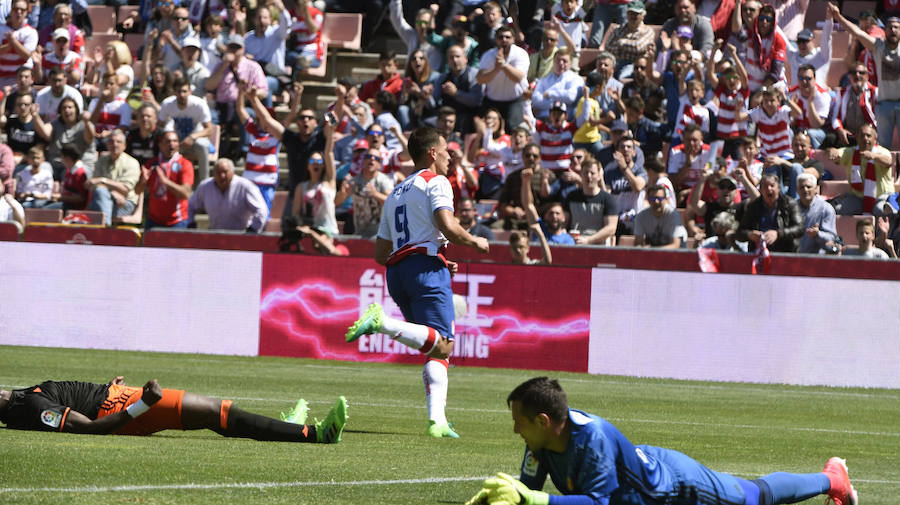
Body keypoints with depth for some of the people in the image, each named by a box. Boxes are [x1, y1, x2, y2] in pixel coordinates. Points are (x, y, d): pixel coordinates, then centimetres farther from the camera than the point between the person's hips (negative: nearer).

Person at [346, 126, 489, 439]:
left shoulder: (396, 194, 29)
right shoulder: (435, 182, 5)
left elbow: (380, 254, 27)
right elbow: (448, 227, -13)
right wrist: (475, 242, 7)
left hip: (396, 271, 8)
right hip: (427, 265, -8)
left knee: (437, 349, 10)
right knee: (442, 345, -18)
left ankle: (437, 420, -4)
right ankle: (382, 321, -35)